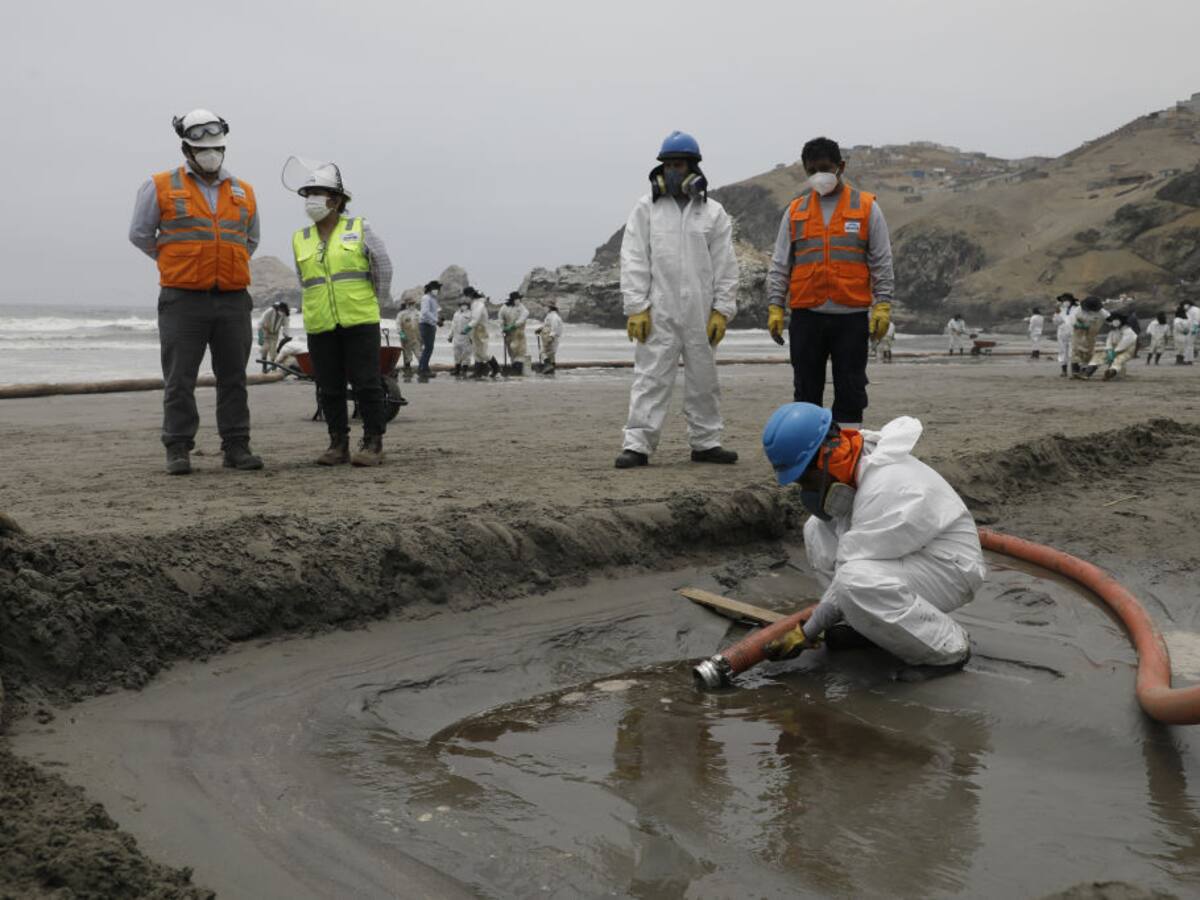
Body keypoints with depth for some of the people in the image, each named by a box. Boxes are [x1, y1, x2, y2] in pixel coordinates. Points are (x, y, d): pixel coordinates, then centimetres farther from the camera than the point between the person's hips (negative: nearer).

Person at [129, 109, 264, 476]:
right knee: (179, 380, -2)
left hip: (233, 299, 3)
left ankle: (236, 447, 11)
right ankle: (178, 450, 4)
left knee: (233, 377, 5)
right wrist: (175, 264, 10)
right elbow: (140, 234, 9)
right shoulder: (161, 187, 2)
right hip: (183, 300, -3)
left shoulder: (244, 192, 12)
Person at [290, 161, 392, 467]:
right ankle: (338, 444, 14)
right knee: (329, 388, 5)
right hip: (320, 325, 4)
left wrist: (377, 301, 9)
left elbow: (383, 266, 5)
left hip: (360, 321, -4)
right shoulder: (300, 239, 9)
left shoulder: (359, 229, -1)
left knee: (366, 383, -4)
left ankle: (373, 444, 2)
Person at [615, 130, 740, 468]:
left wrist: (721, 310, 0)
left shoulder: (713, 213, 8)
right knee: (651, 377, -6)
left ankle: (705, 443, 20)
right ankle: (637, 445, -4)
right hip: (658, 312, -2)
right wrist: (636, 307, -8)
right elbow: (634, 261, 0)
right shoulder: (646, 208, 4)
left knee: (704, 379, 10)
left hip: (700, 313, 2)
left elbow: (725, 266, 7)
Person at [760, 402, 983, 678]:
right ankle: (868, 624, 5)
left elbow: (852, 574, -27)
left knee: (857, 583, -34)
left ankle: (948, 648, -14)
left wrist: (809, 632, -18)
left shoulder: (885, 490, -31)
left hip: (951, 566, -9)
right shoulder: (856, 463, -4)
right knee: (817, 530, 0)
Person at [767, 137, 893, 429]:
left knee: (850, 390, 2)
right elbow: (779, 265, 11)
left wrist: (882, 306, -5)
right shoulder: (795, 211, 11)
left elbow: (882, 262, 5)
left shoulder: (867, 207, 7)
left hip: (852, 316, -2)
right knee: (806, 390, 6)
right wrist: (774, 307, 2)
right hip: (806, 316, 2)